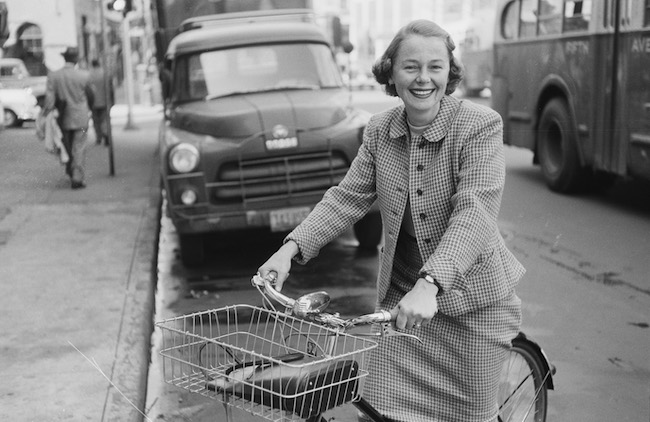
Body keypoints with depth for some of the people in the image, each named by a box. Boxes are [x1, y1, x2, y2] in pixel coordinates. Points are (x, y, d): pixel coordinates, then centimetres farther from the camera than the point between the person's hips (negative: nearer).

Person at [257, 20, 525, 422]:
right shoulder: (380, 129, 0)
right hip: (400, 296, 4)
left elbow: (476, 211, -27)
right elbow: (347, 197, 1)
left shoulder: (481, 125, -17)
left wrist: (430, 283, -39)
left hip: (473, 299, -3)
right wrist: (291, 249, -12)